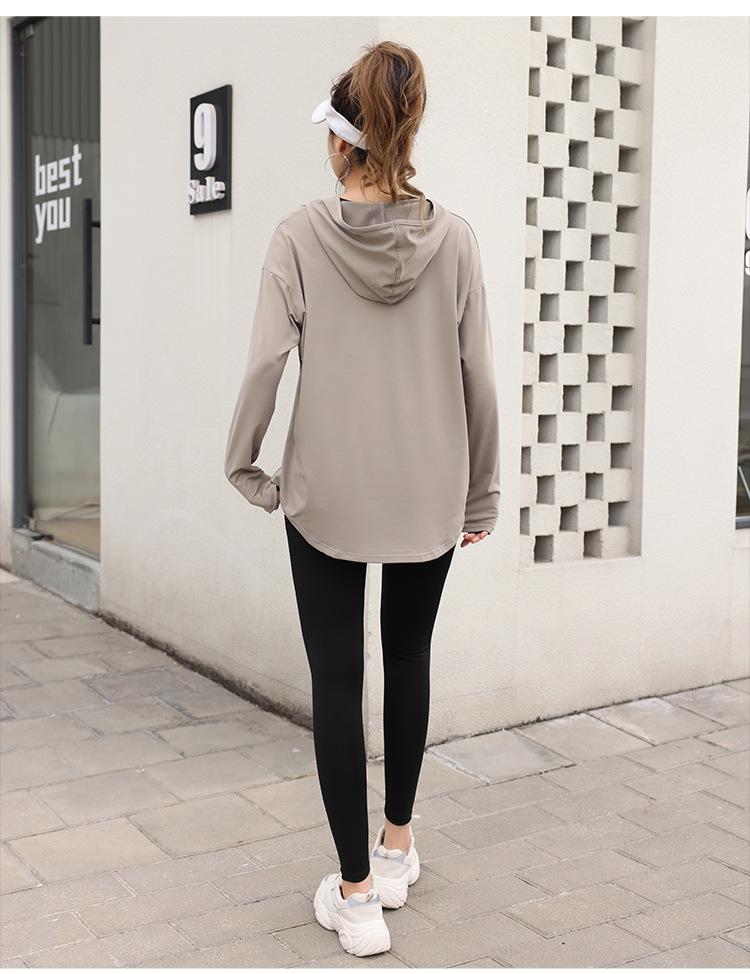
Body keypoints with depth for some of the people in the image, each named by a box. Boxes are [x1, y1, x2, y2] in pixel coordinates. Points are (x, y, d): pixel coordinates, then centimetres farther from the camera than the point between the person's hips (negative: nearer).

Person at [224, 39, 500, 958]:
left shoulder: (301, 234, -9)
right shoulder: (453, 237, -5)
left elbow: (265, 362, -11)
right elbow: (477, 376, -3)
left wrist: (245, 466, 2)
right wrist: (481, 490, 7)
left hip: (327, 494, -2)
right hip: (429, 493, 2)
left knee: (336, 677, 6)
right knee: (409, 659, 19)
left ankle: (356, 892, 11)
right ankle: (397, 846, 32)